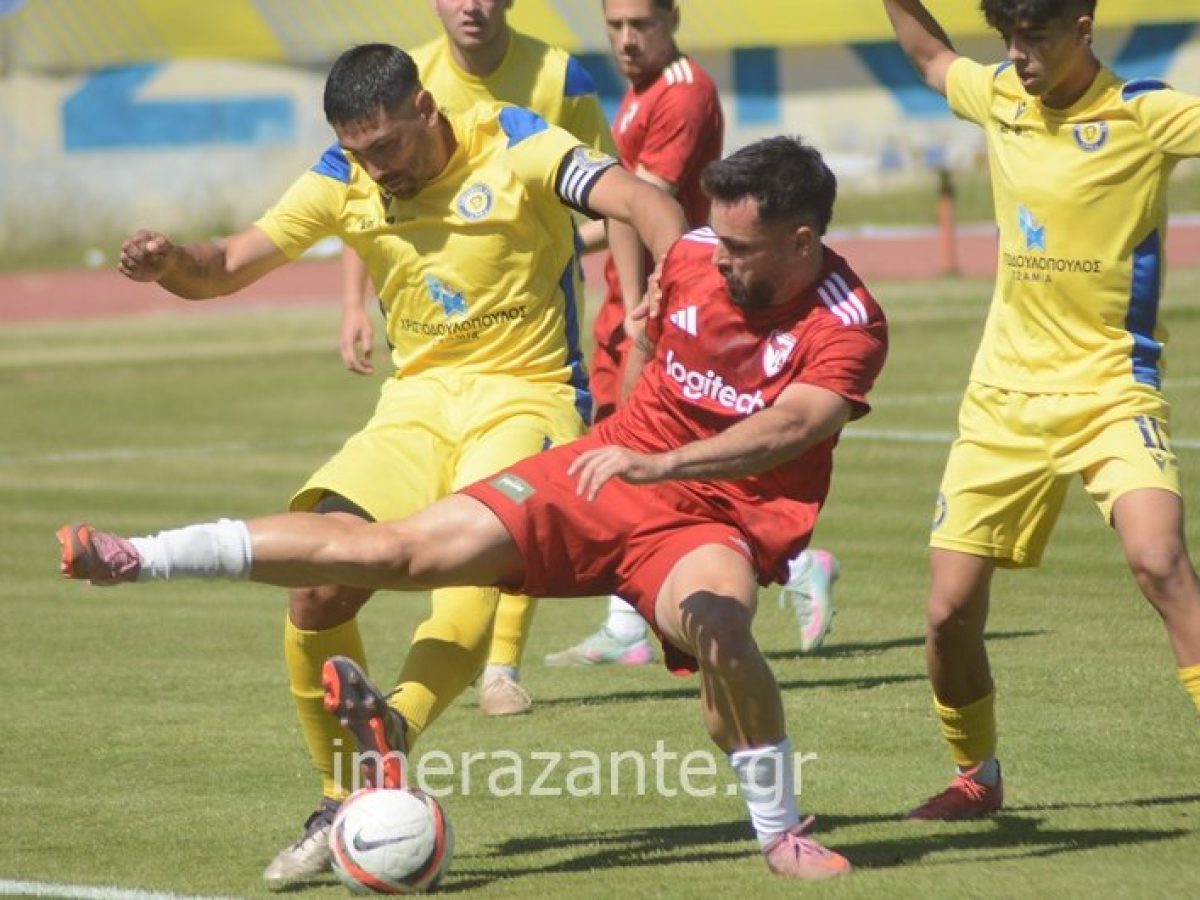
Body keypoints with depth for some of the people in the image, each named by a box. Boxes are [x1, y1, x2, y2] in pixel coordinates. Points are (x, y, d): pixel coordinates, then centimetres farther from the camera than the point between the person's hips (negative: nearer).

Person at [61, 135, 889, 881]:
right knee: (401, 550, -6)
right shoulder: (691, 259, -2)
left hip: (713, 520, -4)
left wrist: (658, 464, -47)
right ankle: (139, 559, -5)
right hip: (605, 472, 4)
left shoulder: (846, 326, -19)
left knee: (718, 626, -39)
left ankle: (781, 833, -17)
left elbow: (790, 427, -36)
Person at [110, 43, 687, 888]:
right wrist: (173, 263, -21)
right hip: (417, 400, 4)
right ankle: (343, 803, 2)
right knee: (318, 588, -13)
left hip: (528, 398, -4)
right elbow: (231, 263, 2)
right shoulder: (343, 182, 2)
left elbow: (648, 206, -19)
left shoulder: (514, 148, -10)